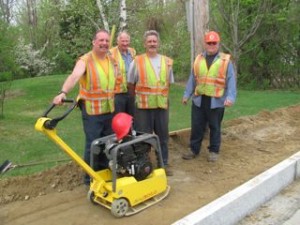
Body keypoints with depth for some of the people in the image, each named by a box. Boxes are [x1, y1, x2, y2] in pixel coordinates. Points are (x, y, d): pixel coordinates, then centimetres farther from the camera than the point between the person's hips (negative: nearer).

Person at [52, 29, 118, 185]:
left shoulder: (112, 60, 7)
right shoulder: (85, 60, -13)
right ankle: (90, 178, 16)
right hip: (91, 110, -6)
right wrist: (63, 92, -48)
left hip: (109, 109, 6)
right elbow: (74, 76, -32)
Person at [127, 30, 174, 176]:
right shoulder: (137, 61, -3)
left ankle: (164, 164, 27)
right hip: (143, 106, -3)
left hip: (162, 106, 3)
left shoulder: (167, 62, 7)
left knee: (163, 136, 12)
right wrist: (138, 98, 8)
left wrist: (162, 97, 13)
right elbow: (131, 85, 3)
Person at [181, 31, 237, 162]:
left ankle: (214, 151, 25)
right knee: (197, 127, 9)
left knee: (215, 128, 10)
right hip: (199, 100, 3)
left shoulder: (225, 60, -2)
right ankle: (194, 150, 22)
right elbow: (192, 79, 11)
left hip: (216, 101, -3)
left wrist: (230, 97, -18)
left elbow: (231, 81, -6)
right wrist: (187, 95, 8)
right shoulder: (198, 60, 9)